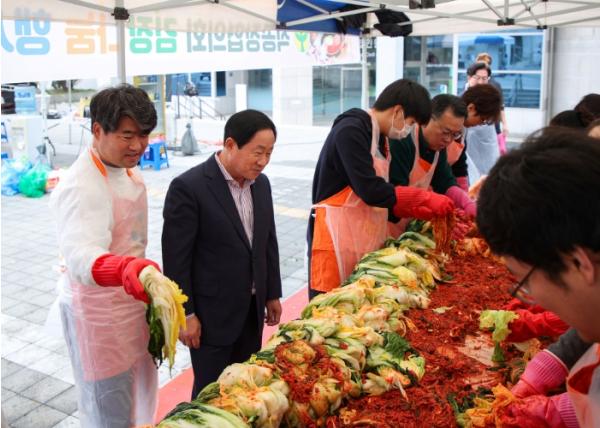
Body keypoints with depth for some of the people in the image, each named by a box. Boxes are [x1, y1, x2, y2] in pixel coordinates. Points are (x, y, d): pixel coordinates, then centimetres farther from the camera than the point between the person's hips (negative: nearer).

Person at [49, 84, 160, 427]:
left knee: (141, 397, 23)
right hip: (99, 313, -8)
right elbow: (81, 255, -42)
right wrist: (125, 269, -62)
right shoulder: (81, 187, -26)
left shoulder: (128, 170, 2)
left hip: (133, 301, 9)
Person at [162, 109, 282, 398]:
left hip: (252, 309, 6)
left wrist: (272, 294, 14)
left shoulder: (261, 183, 4)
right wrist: (185, 314, -14)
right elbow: (176, 258, -16)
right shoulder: (188, 187, -18)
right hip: (211, 314, -6)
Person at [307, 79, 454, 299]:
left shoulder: (378, 137, 13)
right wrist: (425, 198, -15)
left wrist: (428, 211, 3)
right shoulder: (351, 131, -16)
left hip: (364, 238, 9)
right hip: (336, 238, -9)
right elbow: (371, 191, -23)